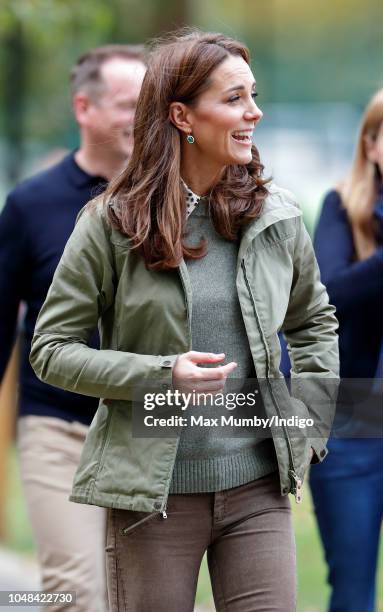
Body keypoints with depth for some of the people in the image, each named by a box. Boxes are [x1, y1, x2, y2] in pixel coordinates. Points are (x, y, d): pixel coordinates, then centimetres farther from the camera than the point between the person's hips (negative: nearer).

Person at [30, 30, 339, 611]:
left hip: (258, 483, 3)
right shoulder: (112, 224, -6)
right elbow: (52, 348, -5)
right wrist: (162, 376, -17)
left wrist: (312, 418, 8)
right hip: (154, 493, -3)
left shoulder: (276, 215, 4)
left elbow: (314, 320, 21)